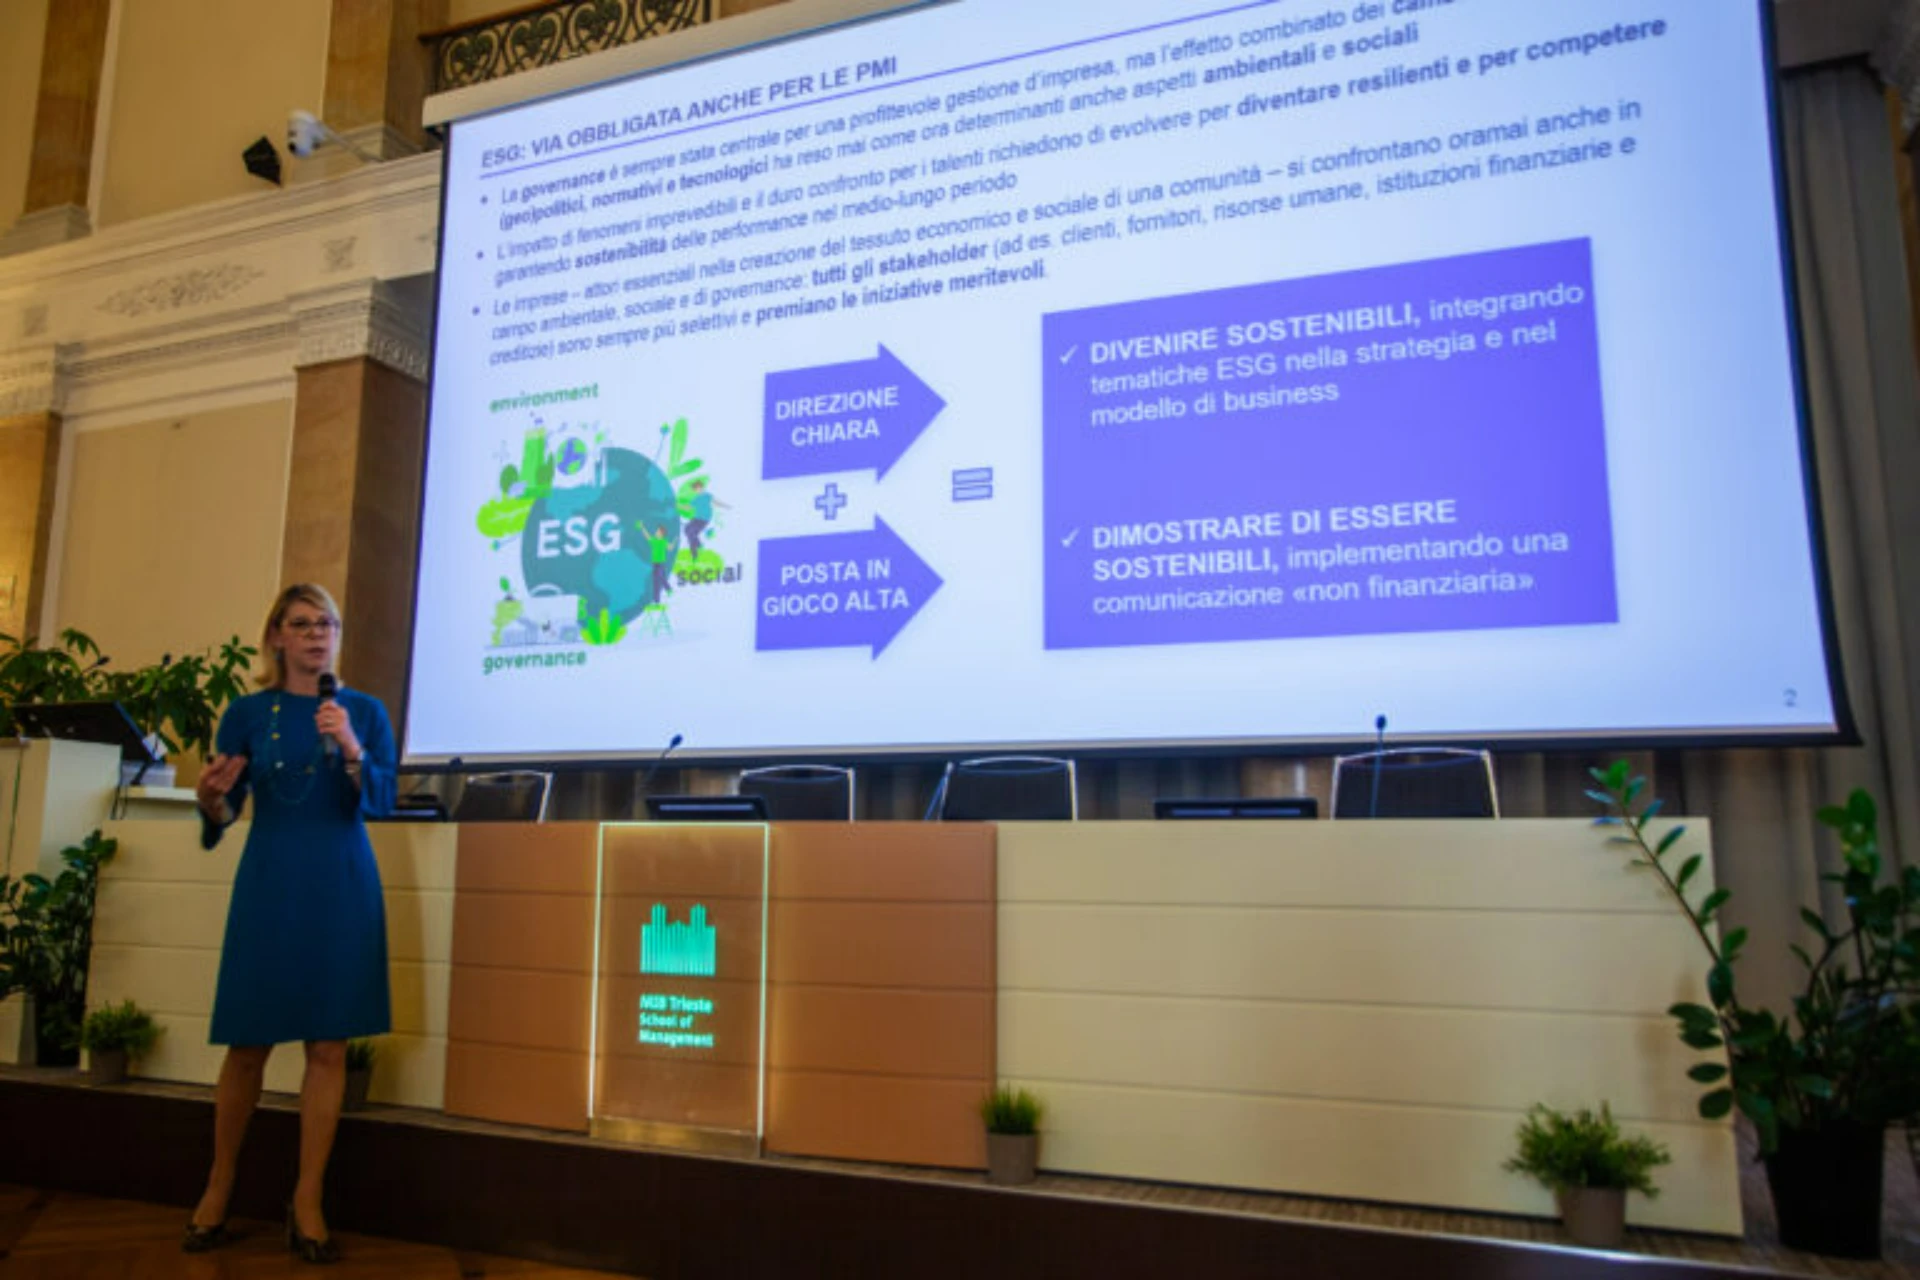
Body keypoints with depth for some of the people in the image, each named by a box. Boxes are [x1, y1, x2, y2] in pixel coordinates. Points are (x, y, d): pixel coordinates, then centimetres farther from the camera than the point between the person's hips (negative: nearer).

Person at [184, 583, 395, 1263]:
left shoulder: (364, 710, 4)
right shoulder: (247, 712, 5)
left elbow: (379, 802, -6)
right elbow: (222, 817, 6)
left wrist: (351, 749, -22)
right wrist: (212, 797, -17)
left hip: (341, 886, 0)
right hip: (268, 884, 0)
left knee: (328, 1045, 0)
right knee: (248, 1043, 4)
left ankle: (307, 1201, 10)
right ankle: (218, 1188, 24)